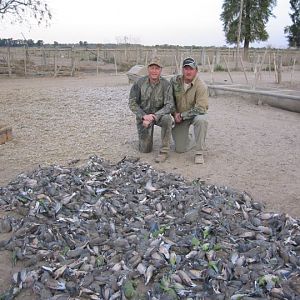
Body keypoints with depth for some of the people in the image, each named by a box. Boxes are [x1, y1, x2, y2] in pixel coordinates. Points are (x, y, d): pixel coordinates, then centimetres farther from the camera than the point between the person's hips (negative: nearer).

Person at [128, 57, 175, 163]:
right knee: (145, 150, -5)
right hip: (143, 116, 0)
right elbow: (132, 103, -8)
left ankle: (164, 151, -22)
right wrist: (144, 116, -23)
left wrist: (154, 116, -31)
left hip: (159, 114, 0)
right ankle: (145, 138, 34)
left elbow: (170, 105, -20)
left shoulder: (166, 85, -14)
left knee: (167, 118, -37)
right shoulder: (140, 83, -11)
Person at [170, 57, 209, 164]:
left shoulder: (201, 86, -21)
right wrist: (175, 113, -7)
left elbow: (200, 109, -26)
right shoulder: (175, 81, -8)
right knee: (180, 149, -3)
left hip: (195, 115, -3)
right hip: (179, 117, 3)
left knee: (201, 119, -40)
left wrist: (182, 115, -22)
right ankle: (187, 138, 35)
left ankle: (199, 153, -26)